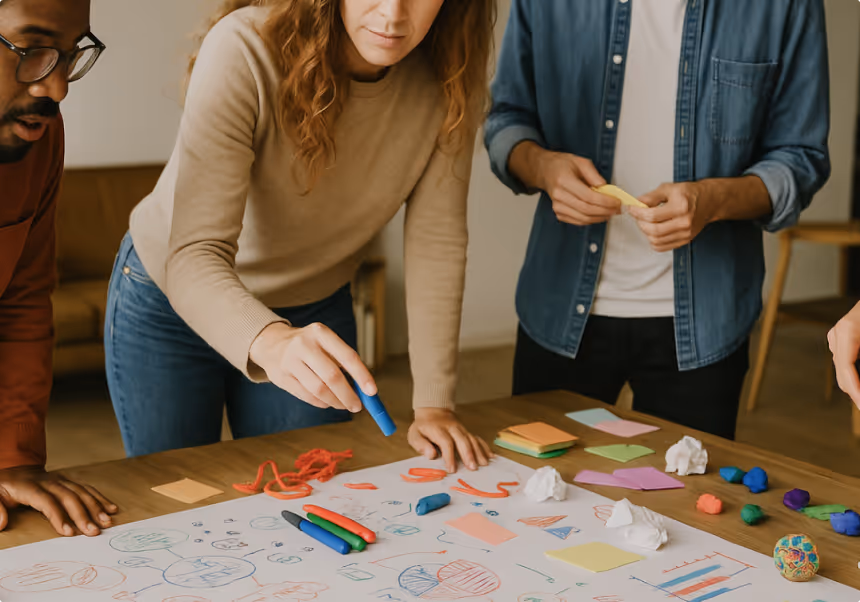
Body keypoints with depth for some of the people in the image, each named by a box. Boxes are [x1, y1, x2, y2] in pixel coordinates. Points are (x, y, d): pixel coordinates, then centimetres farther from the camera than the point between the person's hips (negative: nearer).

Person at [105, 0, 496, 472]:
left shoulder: (450, 79, -20)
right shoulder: (245, 50, -33)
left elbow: (436, 243, -15)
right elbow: (194, 257, -38)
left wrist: (434, 405, -20)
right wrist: (271, 342, -58)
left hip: (313, 309, 3)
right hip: (171, 300, -3)